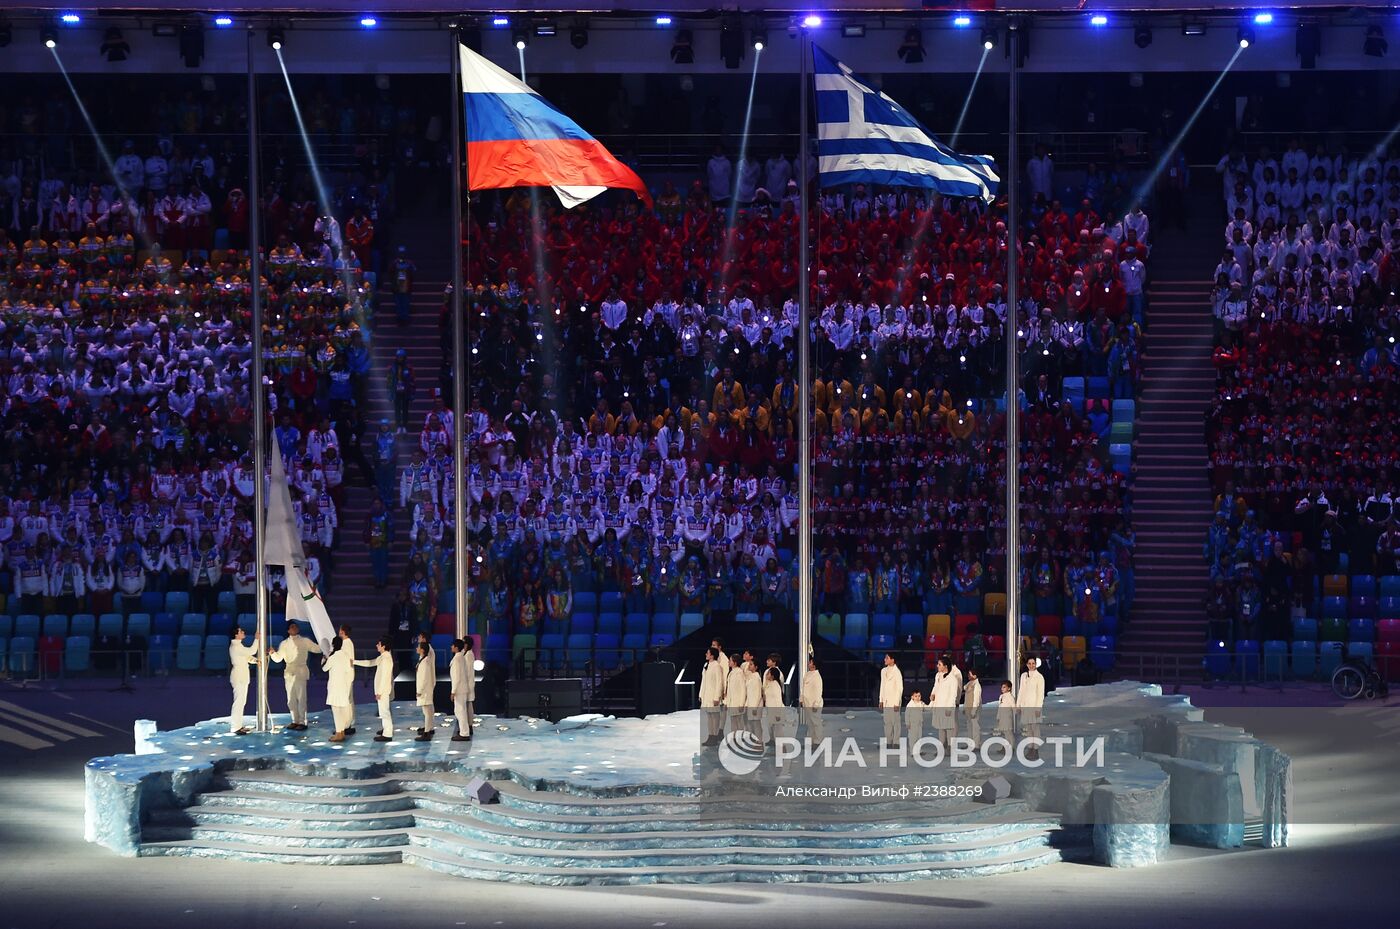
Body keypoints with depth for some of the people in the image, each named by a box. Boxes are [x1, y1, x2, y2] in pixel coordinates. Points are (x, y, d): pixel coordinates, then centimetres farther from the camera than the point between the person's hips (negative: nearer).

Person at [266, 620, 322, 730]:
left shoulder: (305, 641, 5)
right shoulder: (284, 643, 14)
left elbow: (317, 649, 1)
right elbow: (278, 658, 10)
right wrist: (273, 653, -10)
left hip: (300, 672, -4)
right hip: (289, 672, 4)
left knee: (301, 697, -8)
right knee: (291, 699, 7)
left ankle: (302, 722, -4)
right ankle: (295, 721, 17)